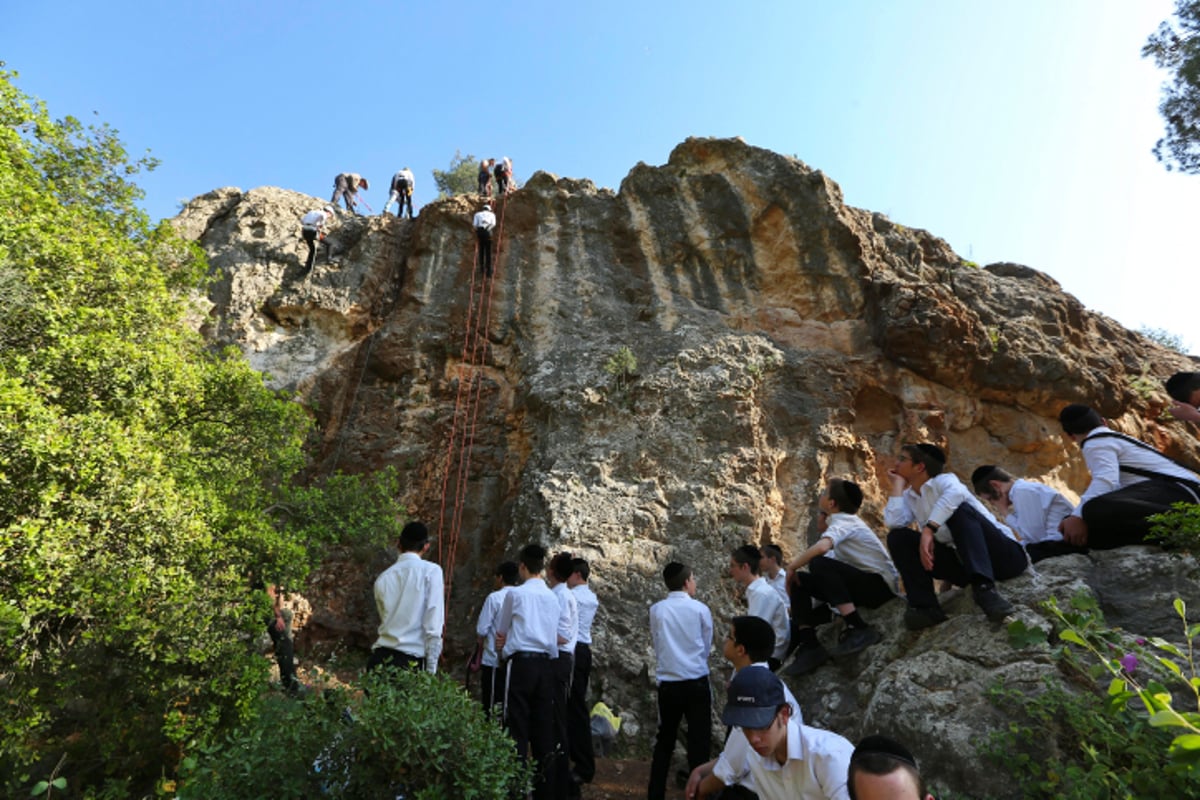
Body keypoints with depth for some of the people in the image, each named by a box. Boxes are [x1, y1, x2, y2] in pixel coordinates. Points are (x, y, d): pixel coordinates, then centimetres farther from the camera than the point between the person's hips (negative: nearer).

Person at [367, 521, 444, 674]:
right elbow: (433, 626, -10)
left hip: (380, 658, 4)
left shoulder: (383, 578, 9)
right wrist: (431, 669, -7)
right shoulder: (431, 571, -4)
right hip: (411, 661, -4)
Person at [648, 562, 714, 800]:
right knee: (699, 742, 9)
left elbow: (655, 643, 8)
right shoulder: (700, 609, -6)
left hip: (667, 684, 3)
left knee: (664, 740, 17)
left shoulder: (656, 610, -2)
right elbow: (707, 646, 6)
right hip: (696, 683, -2)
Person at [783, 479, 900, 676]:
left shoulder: (843, 521, -18)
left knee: (819, 564, -32)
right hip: (863, 584, 9)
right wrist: (821, 521, 4)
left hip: (881, 585, -9)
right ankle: (810, 647, -7)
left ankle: (859, 628, -27)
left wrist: (792, 566, -24)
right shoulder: (842, 521, 12)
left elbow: (821, 548, -37)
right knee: (799, 581, 0)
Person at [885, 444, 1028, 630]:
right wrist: (898, 484, -1)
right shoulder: (909, 497, 12)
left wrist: (928, 529, -39)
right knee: (898, 537, -8)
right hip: (965, 564, 5)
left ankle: (985, 587, -41)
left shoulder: (943, 479, -4)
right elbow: (893, 523, -10)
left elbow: (956, 492, -32)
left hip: (1003, 554, -5)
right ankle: (926, 606, -19)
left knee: (959, 509, -30)